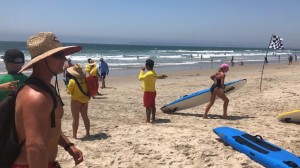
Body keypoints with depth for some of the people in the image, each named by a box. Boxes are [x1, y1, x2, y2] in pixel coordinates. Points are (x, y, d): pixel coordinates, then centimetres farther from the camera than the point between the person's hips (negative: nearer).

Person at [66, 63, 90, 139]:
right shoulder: (85, 79, -6)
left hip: (76, 101, -4)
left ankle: (74, 135, 10)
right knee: (85, 117, 16)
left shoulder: (72, 81, -18)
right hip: (84, 100, 4)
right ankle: (87, 133, 23)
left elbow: (69, 92, -10)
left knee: (75, 119, 4)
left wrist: (68, 89, 10)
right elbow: (87, 89, 2)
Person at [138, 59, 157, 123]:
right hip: (153, 91, 9)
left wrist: (142, 70, -12)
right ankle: (153, 118, 23)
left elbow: (140, 78, -24)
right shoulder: (154, 73, 10)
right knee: (152, 106, 14)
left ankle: (148, 120, 0)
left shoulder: (149, 73, -21)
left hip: (148, 92, -9)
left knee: (148, 107, -3)